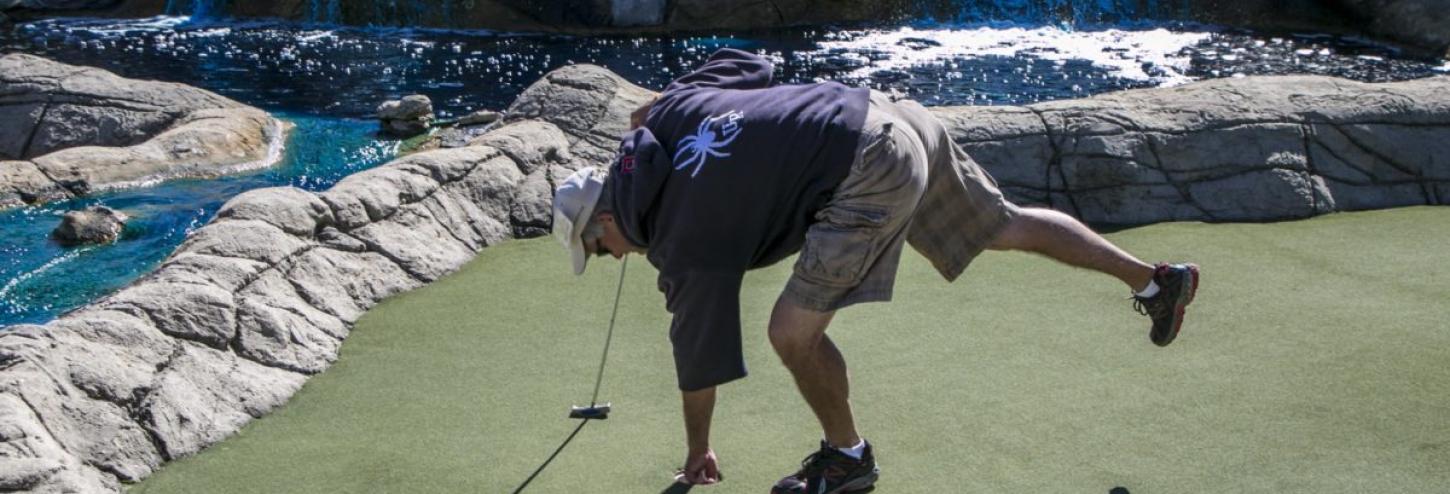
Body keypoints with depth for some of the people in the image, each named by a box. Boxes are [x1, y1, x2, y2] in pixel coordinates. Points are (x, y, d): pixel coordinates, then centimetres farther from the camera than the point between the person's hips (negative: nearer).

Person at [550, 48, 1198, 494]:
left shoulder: (687, 244, -6)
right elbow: (747, 63, 20)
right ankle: (1155, 280, 35)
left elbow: (701, 357, 4)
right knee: (1006, 226, 23)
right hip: (891, 114, 9)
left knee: (793, 332, -4)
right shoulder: (673, 108, 8)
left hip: (870, 177, -9)